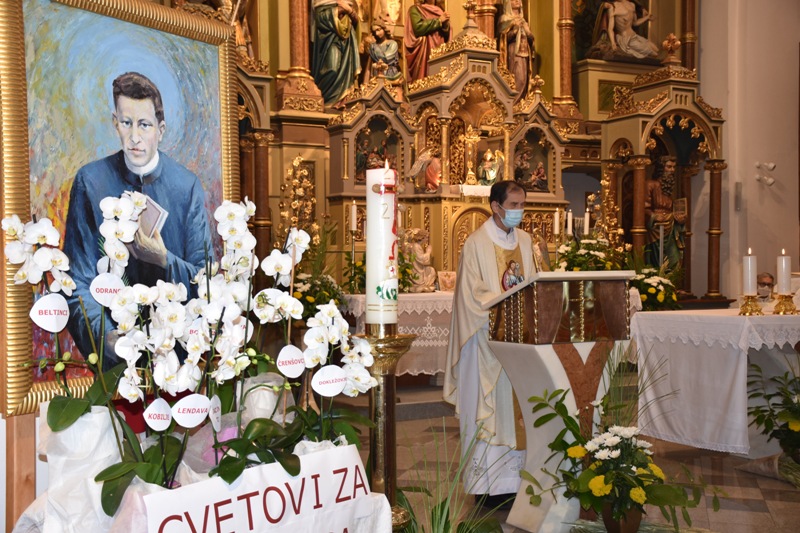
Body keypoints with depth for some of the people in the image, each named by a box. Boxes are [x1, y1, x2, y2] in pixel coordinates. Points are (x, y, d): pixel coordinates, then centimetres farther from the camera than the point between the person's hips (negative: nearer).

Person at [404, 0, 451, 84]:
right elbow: (418, 28, -17)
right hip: (425, 52, -5)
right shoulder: (415, 9, 1)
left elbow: (446, 35, 14)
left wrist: (446, 23, -7)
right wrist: (439, 21, -11)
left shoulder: (438, 10, 17)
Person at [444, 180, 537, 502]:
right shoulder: (477, 244, -7)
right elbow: (473, 294, -12)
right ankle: (489, 481, 5)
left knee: (517, 404, 6)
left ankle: (516, 473, 13)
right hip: (490, 338, -6)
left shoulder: (524, 240, 13)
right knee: (489, 406, -2)